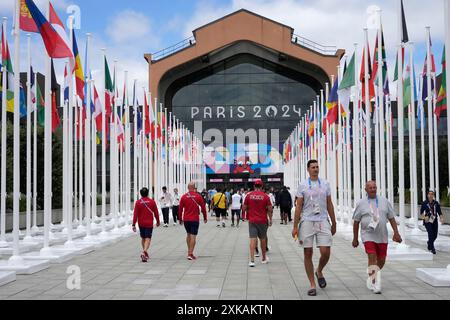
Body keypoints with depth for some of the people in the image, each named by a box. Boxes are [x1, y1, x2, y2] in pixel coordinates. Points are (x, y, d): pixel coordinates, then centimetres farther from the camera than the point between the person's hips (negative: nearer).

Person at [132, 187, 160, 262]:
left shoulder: (138, 202, -4)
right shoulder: (152, 202, -3)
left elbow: (135, 214, -7)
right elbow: (156, 213, 3)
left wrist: (133, 224, -5)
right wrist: (158, 221, 16)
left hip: (141, 224, 2)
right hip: (149, 223, -2)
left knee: (143, 238, 17)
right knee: (148, 239, -4)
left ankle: (145, 253, 28)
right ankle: (144, 252, -25)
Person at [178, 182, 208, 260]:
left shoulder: (184, 197, -1)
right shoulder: (198, 196, -5)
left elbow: (180, 209, 2)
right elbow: (203, 207, 0)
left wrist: (180, 219, 12)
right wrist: (205, 217, 11)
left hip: (186, 219, 3)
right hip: (195, 219, -3)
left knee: (188, 234, 20)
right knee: (193, 236, -2)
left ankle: (189, 251, 27)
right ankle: (190, 254, -6)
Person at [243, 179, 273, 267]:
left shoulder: (249, 195, -3)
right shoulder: (265, 196, -6)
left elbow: (244, 208, 2)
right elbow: (270, 209, -5)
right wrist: (270, 219, 8)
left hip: (252, 220, 0)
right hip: (263, 220, 0)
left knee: (253, 239, -2)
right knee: (263, 239, 15)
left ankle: (252, 260, -12)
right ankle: (264, 258, 28)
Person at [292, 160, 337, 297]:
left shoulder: (325, 184, 9)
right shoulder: (303, 185, 2)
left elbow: (329, 205, 14)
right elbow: (298, 206, 1)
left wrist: (334, 223, 14)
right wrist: (295, 226, -4)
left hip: (323, 221, 2)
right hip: (307, 222, -1)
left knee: (325, 252, -7)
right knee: (308, 254, 2)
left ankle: (319, 272, 25)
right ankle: (312, 285, 12)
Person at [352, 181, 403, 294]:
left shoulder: (384, 201, 6)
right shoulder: (361, 203, 0)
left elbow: (391, 218, 8)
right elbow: (356, 222, 4)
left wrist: (396, 233, 0)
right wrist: (355, 239, 5)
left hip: (382, 236, 3)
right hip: (368, 236, -3)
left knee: (381, 261, 9)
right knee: (372, 258, -16)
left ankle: (372, 276, 35)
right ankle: (374, 284, -10)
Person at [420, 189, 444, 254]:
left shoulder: (436, 203, 3)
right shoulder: (425, 203, -3)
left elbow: (439, 212, 1)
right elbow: (421, 212, 0)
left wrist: (442, 218, -15)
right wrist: (424, 217, -18)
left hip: (434, 221, 3)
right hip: (428, 221, -3)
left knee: (435, 235, 8)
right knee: (431, 234, -13)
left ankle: (429, 244, 36)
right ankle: (432, 248, -4)